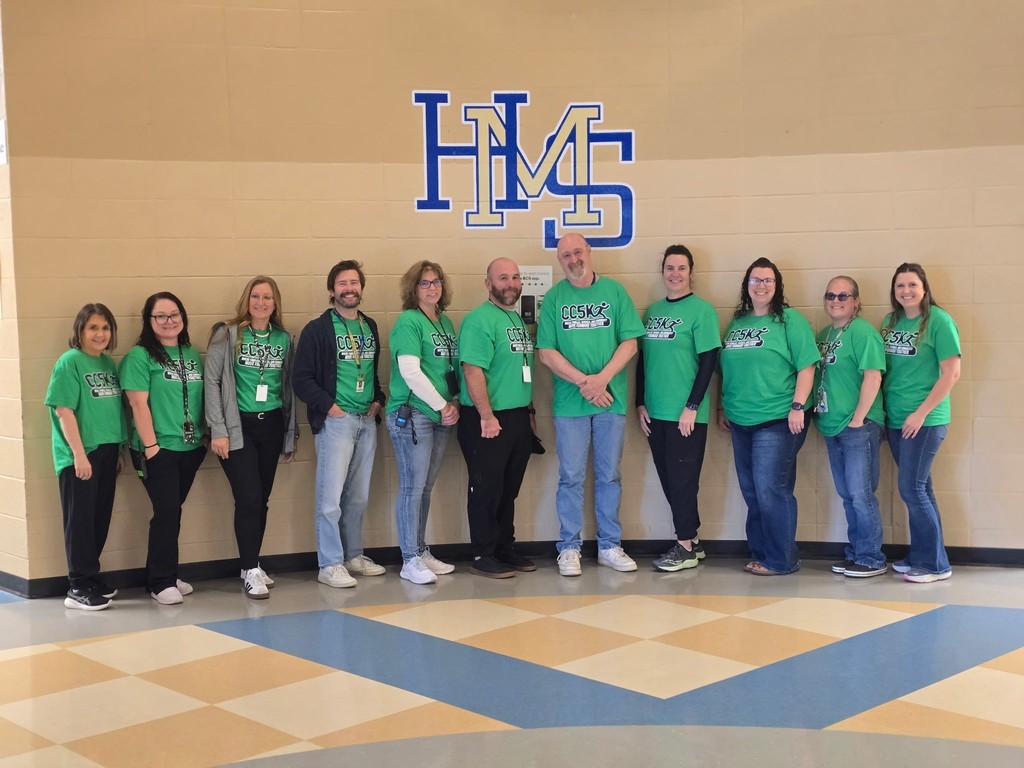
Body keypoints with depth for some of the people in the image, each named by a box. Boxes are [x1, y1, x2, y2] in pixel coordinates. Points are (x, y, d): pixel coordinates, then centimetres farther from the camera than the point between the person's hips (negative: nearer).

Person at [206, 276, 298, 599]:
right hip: (238, 426, -4)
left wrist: (290, 434, 14)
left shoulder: (283, 339, 8)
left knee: (261, 499, 7)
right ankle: (251, 571, 0)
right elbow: (212, 382, -6)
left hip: (271, 426, 4)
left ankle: (251, 566, 20)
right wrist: (218, 430, -11)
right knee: (249, 498, -9)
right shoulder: (227, 335, -4)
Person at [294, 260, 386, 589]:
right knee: (331, 496, -6)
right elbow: (302, 379, -9)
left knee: (359, 496, 12)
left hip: (367, 421, 6)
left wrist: (378, 399, 7)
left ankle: (353, 555, 24)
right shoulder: (317, 330, -6)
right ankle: (330, 564, 2)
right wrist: (328, 405, -14)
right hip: (335, 421, -6)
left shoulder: (370, 327, 14)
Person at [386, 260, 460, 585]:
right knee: (412, 488, -4)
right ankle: (410, 561, 2)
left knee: (425, 487, 13)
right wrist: (442, 406, -12)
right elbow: (410, 371, -17)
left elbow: (455, 367, 19)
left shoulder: (446, 323, 14)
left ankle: (422, 552, 22)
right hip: (412, 415, -7)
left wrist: (455, 403, 2)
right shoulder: (408, 322, -9)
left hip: (442, 416, 7)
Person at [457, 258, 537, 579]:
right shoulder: (480, 320, -12)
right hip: (488, 421, -8)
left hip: (519, 417, 8)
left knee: (509, 489, 15)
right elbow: (473, 371, -19)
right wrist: (487, 417, -22)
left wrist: (530, 411, 19)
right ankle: (483, 557, 9)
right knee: (487, 489, 0)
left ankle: (506, 550, 25)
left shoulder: (519, 319, 15)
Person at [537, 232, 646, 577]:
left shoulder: (614, 291, 4)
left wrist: (603, 378, -14)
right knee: (571, 477, 3)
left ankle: (609, 546, 17)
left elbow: (629, 342, -1)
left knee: (610, 476, 8)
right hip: (569, 402, -1)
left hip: (611, 399, 1)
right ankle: (569, 548, 12)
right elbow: (546, 353, -2)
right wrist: (583, 381, -13)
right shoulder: (554, 298, 3)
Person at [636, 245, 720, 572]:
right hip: (655, 412, 6)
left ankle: (686, 547, 9)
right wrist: (640, 403, 8)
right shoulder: (652, 311, 12)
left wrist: (692, 407, -14)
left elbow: (708, 361, -10)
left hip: (686, 413, -6)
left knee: (683, 480, -2)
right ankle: (692, 540, 22)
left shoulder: (701, 310, -6)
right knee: (668, 480, 10)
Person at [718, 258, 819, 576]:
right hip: (741, 421, 6)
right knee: (751, 492, 11)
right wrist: (724, 407, 18)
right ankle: (759, 554, 21)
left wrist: (798, 407, -15)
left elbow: (806, 366, -9)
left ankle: (781, 560, 4)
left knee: (771, 491, -7)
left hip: (777, 420, -6)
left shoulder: (790, 320, -4)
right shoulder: (736, 322, 15)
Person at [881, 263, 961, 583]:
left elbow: (951, 373, -13)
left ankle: (935, 564, 3)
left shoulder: (939, 321, -10)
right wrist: (881, 407, 6)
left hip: (925, 420, -6)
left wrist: (921, 413, -15)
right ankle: (920, 557, 21)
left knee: (911, 488, -7)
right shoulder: (890, 322, 8)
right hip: (895, 419, 6)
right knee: (919, 488, 13)